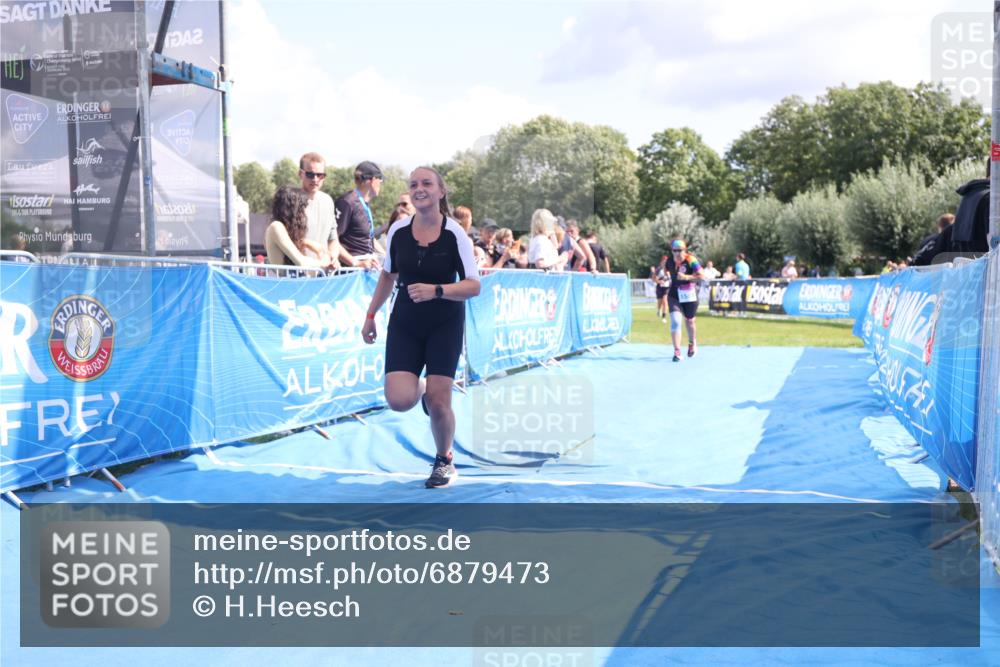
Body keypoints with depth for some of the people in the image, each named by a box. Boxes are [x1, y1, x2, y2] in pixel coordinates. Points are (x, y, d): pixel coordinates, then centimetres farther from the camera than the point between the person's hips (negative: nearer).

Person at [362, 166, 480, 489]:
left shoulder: (455, 234, -13)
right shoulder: (398, 230, -4)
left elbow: (474, 286, -15)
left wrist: (436, 291, -31)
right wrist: (371, 315, 13)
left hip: (445, 325, -2)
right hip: (405, 323, 2)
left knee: (438, 402, -5)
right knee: (398, 400, -12)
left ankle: (444, 461, 23)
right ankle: (421, 388, 26)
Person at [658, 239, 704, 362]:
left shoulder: (691, 260, -18)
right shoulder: (668, 261, -5)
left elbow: (701, 276, -22)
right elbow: (661, 270, 16)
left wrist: (686, 277, -31)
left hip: (689, 295, -2)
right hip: (674, 295, 2)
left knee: (689, 321, 17)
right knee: (675, 321, -13)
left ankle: (692, 344, 45)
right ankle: (677, 352, -12)